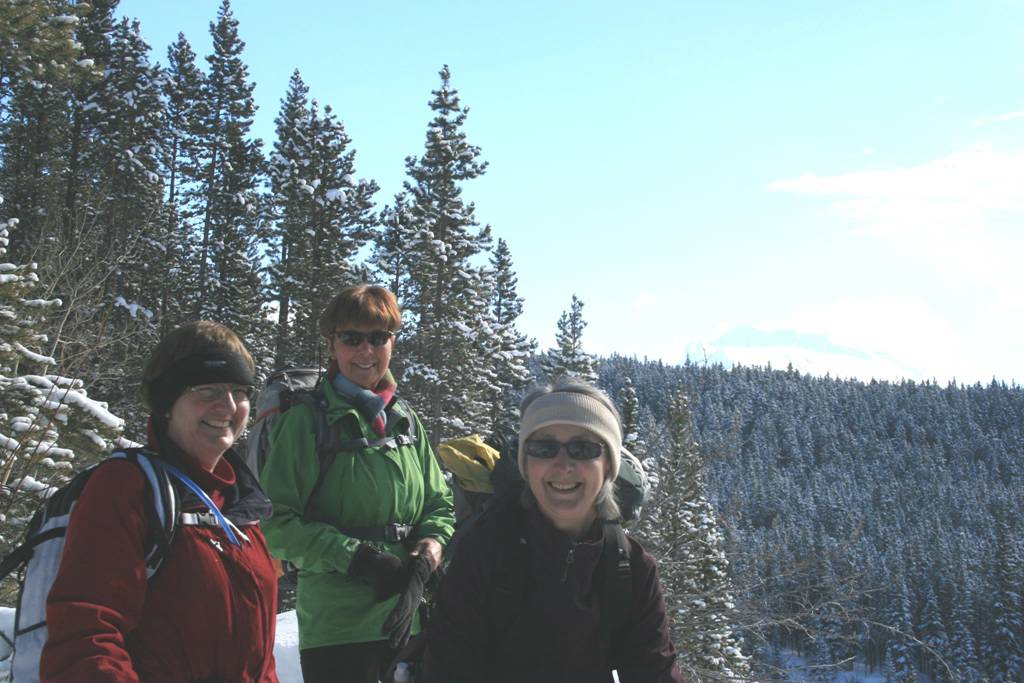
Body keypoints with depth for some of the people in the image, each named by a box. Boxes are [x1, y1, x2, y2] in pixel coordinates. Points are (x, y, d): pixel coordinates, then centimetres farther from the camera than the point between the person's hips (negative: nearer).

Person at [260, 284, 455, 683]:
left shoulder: (405, 421, 11)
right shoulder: (307, 420, -5)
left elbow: (440, 505, 13)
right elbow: (278, 524, -10)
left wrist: (426, 556, -7)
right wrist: (358, 558, -17)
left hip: (410, 619, 5)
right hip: (337, 627, -5)